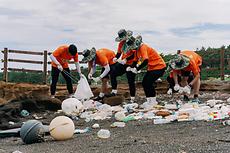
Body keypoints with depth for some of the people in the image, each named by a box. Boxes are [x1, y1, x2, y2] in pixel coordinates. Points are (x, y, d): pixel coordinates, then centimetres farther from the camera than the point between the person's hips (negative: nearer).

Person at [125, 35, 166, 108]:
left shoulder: (143, 47, -24)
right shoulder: (137, 50, 6)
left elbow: (146, 61, -36)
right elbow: (135, 61, 12)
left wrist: (137, 69, -35)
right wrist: (131, 68, -6)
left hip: (159, 66, -10)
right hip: (151, 67, 10)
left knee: (148, 83, -16)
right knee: (144, 83, 6)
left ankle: (153, 101, -5)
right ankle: (149, 100, 15)